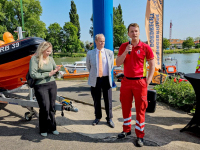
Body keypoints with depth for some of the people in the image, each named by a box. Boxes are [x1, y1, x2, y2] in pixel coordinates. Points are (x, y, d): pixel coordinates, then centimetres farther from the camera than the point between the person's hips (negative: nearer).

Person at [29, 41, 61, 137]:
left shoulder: (50, 58, 8)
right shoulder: (34, 59, -8)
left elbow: (55, 69, 18)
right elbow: (33, 74, -14)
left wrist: (56, 70, -7)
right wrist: (48, 74, -16)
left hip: (52, 84, 5)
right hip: (40, 86, -5)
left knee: (52, 107, 8)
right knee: (45, 108, -5)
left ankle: (52, 128, 23)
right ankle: (43, 130, 15)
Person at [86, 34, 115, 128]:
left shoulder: (109, 53, 1)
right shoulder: (90, 53, -1)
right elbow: (88, 66, 14)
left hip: (106, 79, 0)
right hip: (95, 80, 0)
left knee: (108, 100, 6)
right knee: (96, 100, 12)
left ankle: (109, 119, 23)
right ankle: (97, 117, 32)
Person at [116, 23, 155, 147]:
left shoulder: (145, 47, -4)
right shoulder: (123, 47, 5)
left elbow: (152, 64, 2)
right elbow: (118, 63, -1)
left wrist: (148, 80, -6)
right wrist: (125, 52, -15)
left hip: (140, 82, -3)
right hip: (126, 81, 3)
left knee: (140, 109, 3)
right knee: (125, 107, 13)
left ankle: (140, 135, 17)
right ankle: (127, 130, 33)